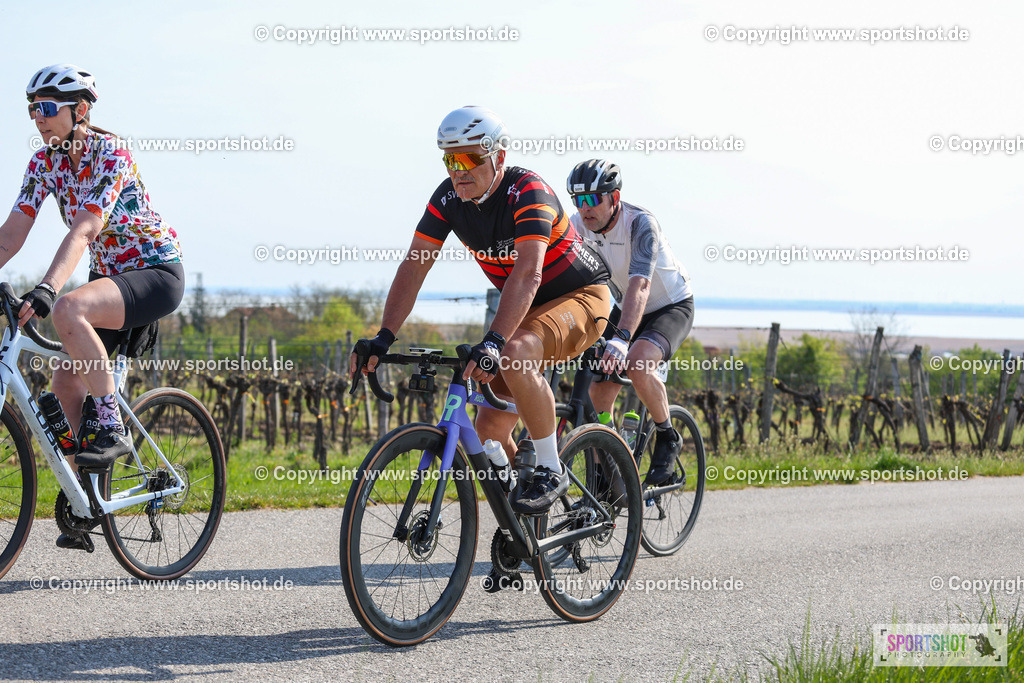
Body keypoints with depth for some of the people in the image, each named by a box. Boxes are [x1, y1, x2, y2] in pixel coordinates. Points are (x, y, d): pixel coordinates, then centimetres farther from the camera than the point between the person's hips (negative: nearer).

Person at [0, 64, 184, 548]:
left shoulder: (110, 153, -21)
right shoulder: (45, 161, 1)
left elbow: (83, 230, -34)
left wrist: (46, 289, -46)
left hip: (157, 273, -8)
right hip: (109, 275, 8)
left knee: (69, 310, -35)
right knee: (65, 383, 0)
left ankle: (112, 429, -23)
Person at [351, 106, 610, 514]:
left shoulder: (528, 193, -28)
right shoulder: (449, 198, -9)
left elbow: (527, 274, -41)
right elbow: (414, 267, -10)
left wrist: (494, 342, -53)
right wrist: (384, 338, -22)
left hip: (581, 297, -7)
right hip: (527, 311, 7)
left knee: (516, 352, -38)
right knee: (490, 433, -1)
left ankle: (551, 472, -23)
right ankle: (520, 523, 24)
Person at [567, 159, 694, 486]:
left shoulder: (640, 223, -31)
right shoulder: (578, 225, -14)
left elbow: (640, 286, -44)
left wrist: (621, 339, -58)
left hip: (672, 307, -6)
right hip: (623, 309, 6)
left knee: (636, 363, -33)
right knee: (599, 390, -7)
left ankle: (667, 438, -10)